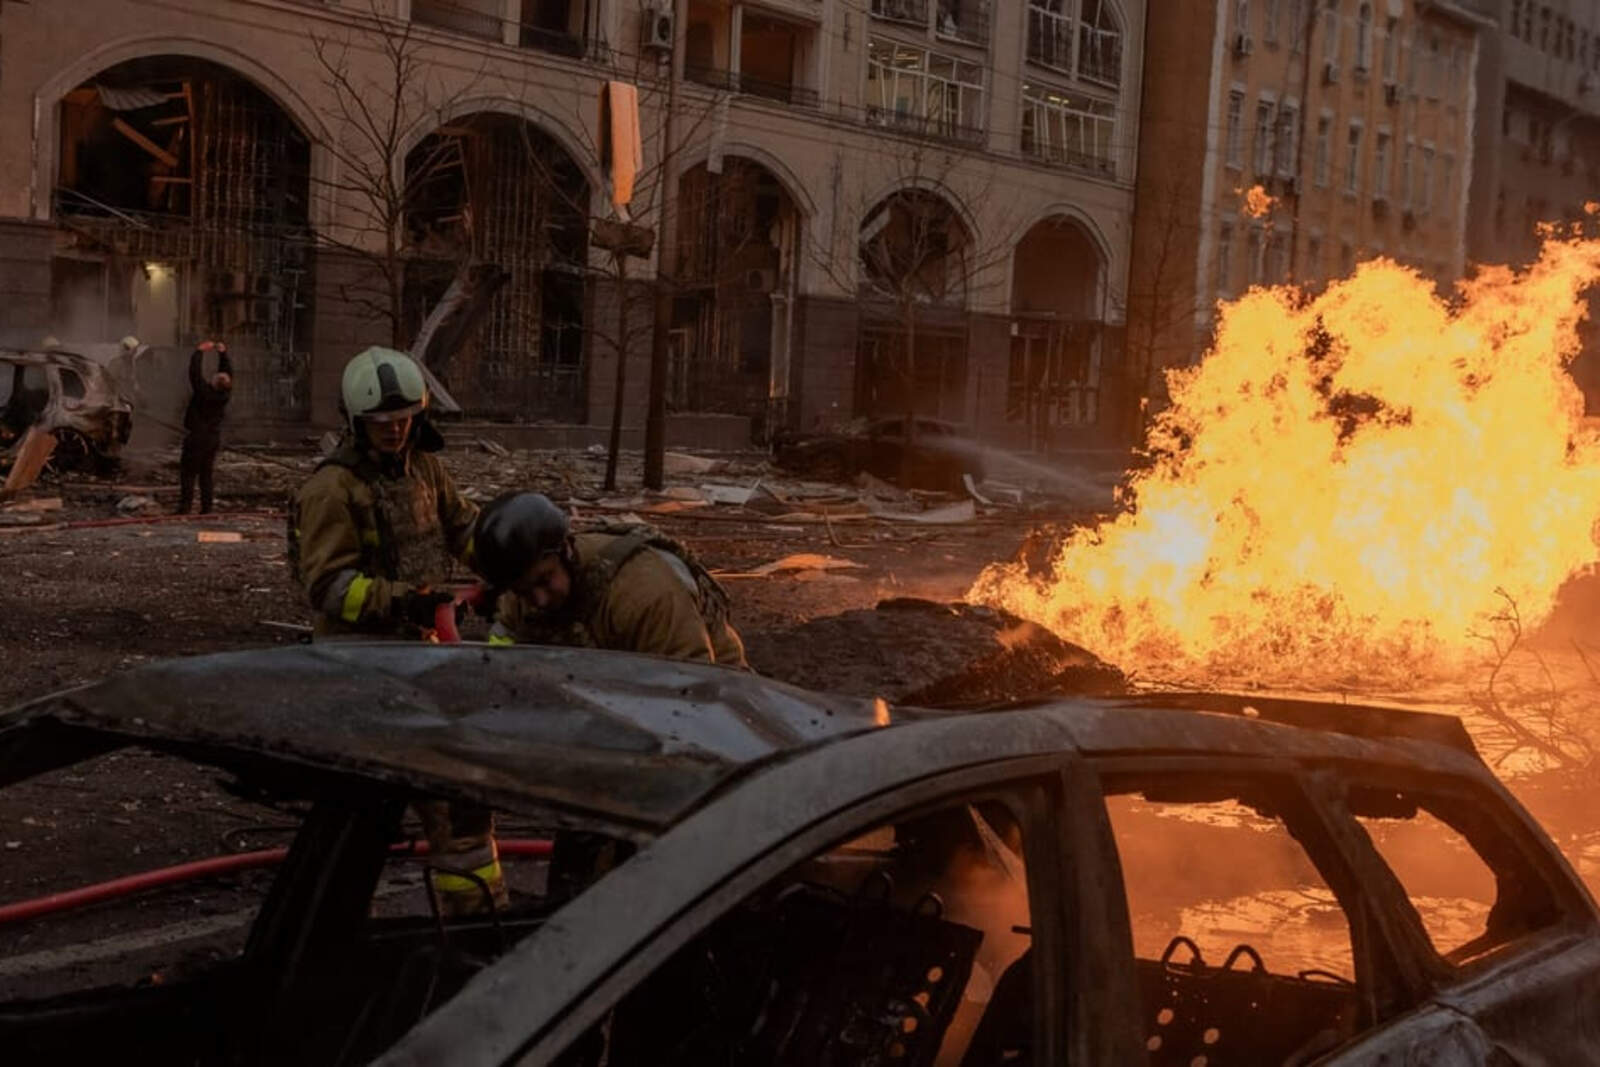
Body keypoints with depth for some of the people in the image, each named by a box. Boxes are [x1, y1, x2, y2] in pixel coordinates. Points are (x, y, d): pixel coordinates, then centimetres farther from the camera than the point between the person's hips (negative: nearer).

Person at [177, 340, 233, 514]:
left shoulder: (204, 392, -21)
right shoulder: (226, 395, -6)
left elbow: (195, 372, -16)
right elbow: (228, 371, 7)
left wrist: (200, 351, -7)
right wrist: (223, 353, 7)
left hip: (196, 437, -6)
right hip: (214, 439, 6)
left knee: (188, 473, -1)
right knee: (208, 473, 10)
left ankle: (185, 507, -5)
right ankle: (206, 508, 8)